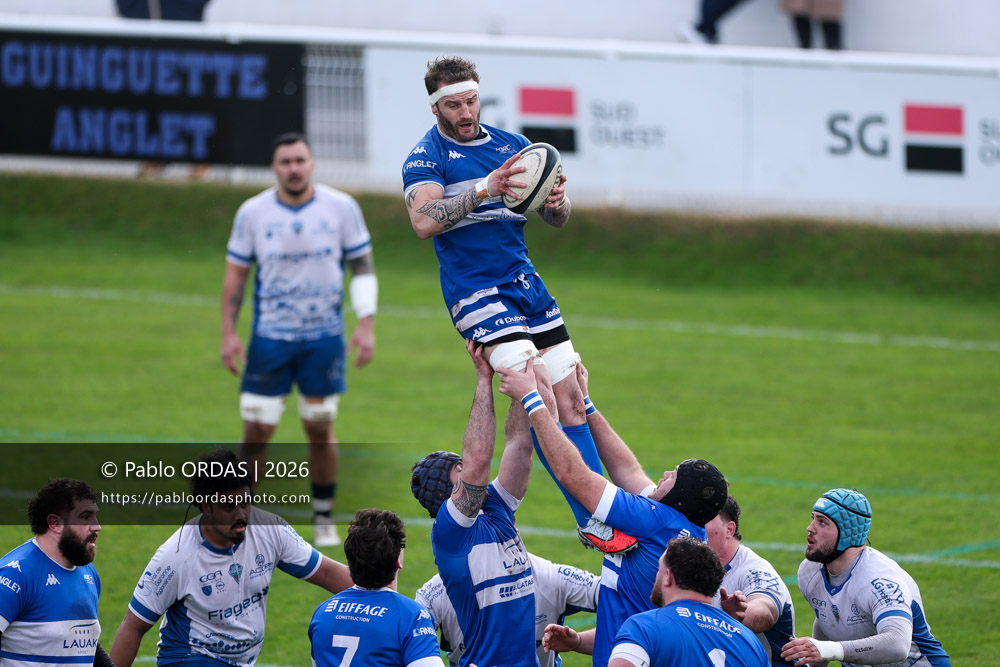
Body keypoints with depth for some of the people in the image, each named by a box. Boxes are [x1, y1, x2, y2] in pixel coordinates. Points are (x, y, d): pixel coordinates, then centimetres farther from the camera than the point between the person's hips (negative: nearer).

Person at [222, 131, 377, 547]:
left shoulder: (341, 208, -4)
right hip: (270, 337, 0)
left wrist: (366, 324, -5)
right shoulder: (253, 212, -3)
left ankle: (324, 519, 19)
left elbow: (363, 266, 3)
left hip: (324, 338, 0)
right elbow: (236, 273, 4)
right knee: (256, 430, -4)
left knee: (320, 428, 5)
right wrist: (228, 333, -2)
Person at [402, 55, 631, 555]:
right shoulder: (427, 156, -3)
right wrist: (484, 189, -30)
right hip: (477, 293, -6)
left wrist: (556, 202, -10)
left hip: (527, 284, 6)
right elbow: (424, 221, -20)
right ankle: (591, 521, -18)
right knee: (538, 398, -18)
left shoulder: (512, 146, 14)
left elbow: (557, 219, 15)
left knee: (570, 399, 2)